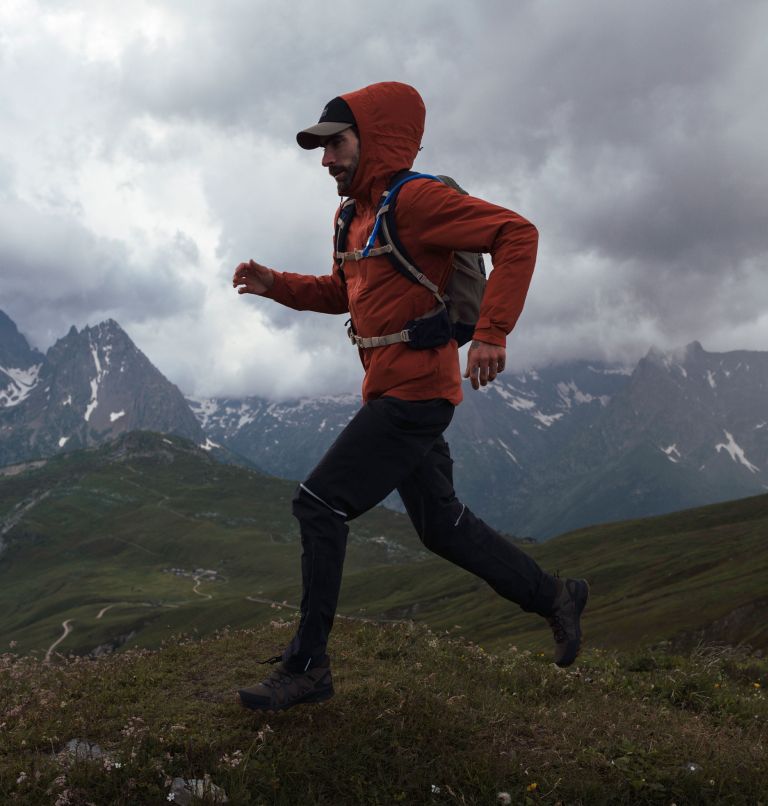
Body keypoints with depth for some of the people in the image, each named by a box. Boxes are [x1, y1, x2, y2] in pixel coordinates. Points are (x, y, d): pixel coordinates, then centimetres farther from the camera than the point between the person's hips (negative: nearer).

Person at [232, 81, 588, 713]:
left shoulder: (416, 199, -13)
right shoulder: (352, 216, 15)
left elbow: (517, 234, -20)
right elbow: (340, 292, 27)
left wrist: (491, 333, -28)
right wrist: (275, 284, 11)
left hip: (413, 392, -10)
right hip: (392, 394, 10)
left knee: (319, 504, -9)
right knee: (442, 525, 16)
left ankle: (308, 667, 2)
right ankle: (554, 597, 30)